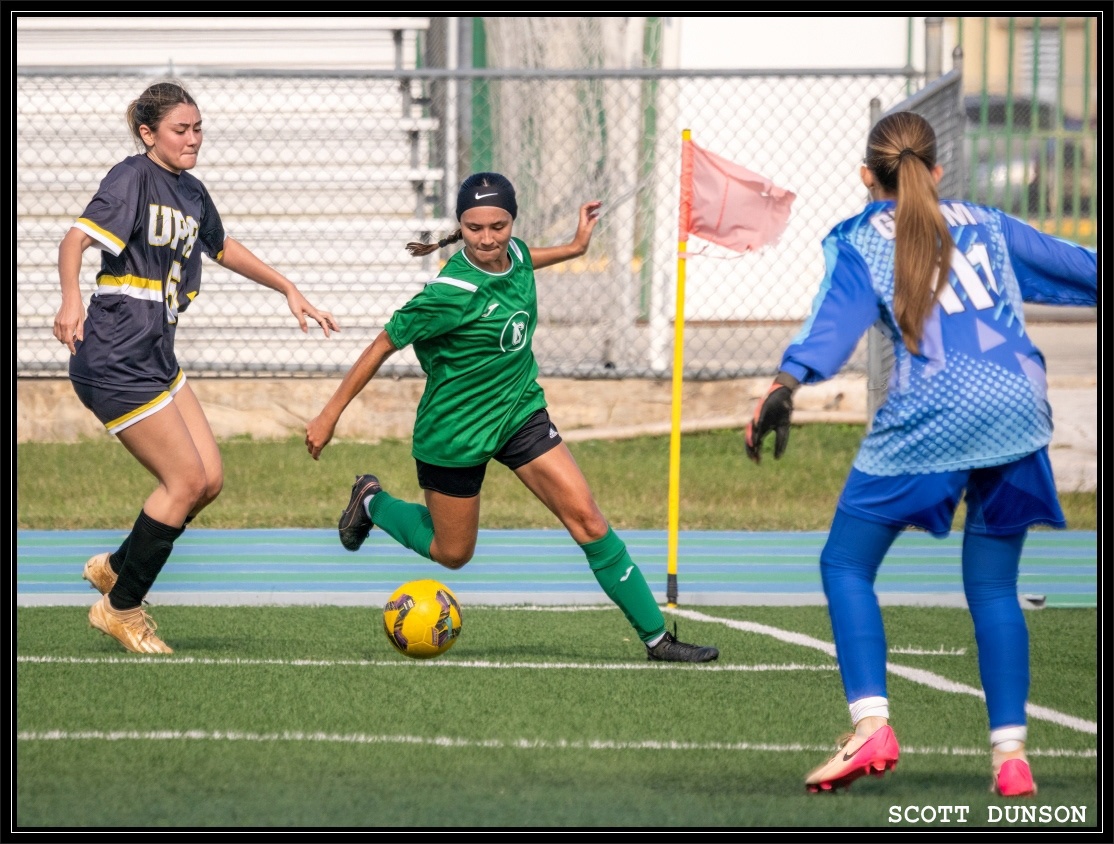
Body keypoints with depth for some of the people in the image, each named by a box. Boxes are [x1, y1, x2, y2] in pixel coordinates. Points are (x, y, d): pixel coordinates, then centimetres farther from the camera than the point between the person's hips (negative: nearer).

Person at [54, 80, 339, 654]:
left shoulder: (191, 192, 13)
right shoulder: (133, 179, -12)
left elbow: (223, 249, 32)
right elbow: (76, 239, -24)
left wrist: (288, 290, 33)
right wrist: (71, 300, -42)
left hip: (156, 358, 9)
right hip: (115, 363, -9)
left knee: (209, 479, 6)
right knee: (185, 480, -8)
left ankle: (115, 567, 24)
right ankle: (120, 608, 6)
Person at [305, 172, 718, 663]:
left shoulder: (515, 254, -8)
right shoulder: (453, 293, -28)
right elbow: (384, 345, -18)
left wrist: (573, 248, 24)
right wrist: (330, 415, -15)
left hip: (520, 413, 5)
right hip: (455, 432, -5)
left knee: (587, 521, -5)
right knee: (452, 553, 14)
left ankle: (656, 636, 0)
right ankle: (372, 502, 41)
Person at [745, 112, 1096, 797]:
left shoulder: (860, 240, 8)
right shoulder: (985, 225, 20)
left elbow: (836, 317, -11)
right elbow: (1074, 265, 30)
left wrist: (788, 383, -25)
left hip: (930, 417, -4)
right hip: (1018, 405, 4)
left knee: (846, 563, 7)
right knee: (994, 586, 13)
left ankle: (872, 726, -9)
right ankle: (1011, 753, 4)